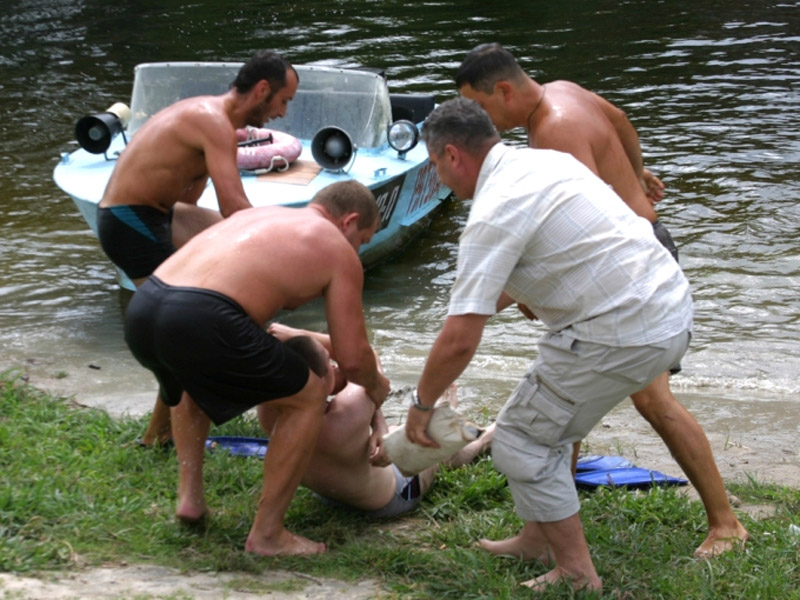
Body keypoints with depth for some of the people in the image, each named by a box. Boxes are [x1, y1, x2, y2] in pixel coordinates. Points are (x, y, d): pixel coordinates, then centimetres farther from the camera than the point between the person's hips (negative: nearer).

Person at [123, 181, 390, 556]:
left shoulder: (259, 214, 33)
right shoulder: (338, 251, 13)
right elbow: (352, 359, 11)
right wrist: (375, 385, 34)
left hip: (141, 307, 8)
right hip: (199, 321, -8)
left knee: (191, 376, 40)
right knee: (308, 396, 13)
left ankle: (190, 496, 33)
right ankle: (267, 535, 15)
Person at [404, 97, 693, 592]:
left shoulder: (494, 213, -15)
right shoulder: (544, 160, 12)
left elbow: (460, 341, -16)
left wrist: (422, 404, -1)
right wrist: (482, 305, 36)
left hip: (625, 336, -10)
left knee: (521, 443, 2)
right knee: (551, 421, 24)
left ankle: (578, 576, 10)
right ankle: (538, 541, 35)